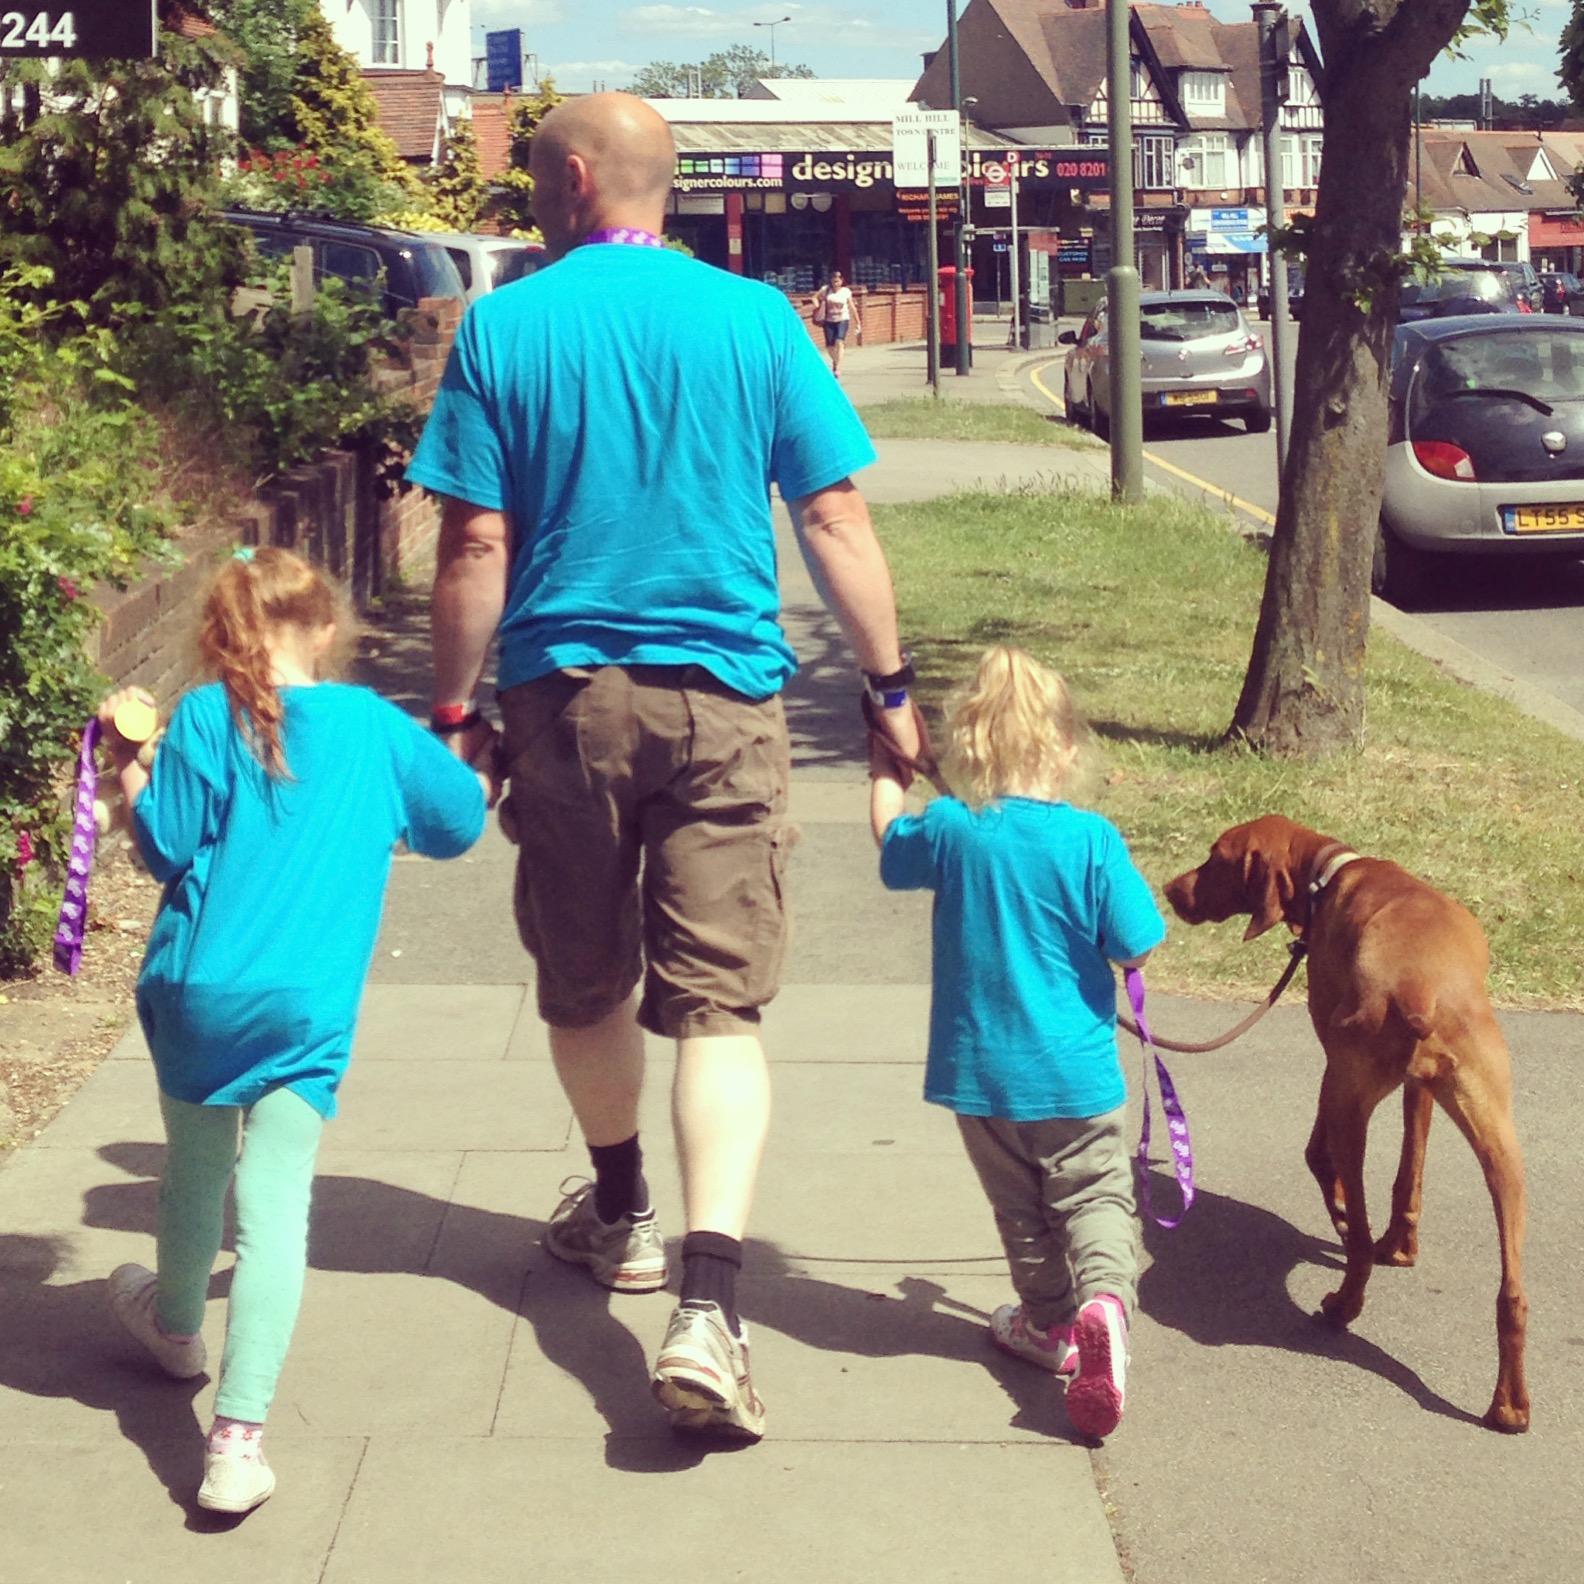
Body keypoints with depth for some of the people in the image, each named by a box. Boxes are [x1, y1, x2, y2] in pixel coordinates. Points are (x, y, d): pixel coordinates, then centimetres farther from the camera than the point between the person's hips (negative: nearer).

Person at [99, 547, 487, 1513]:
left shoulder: (206, 718, -3)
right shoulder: (375, 725, 4)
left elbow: (165, 847, -3)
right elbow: (463, 818, 16)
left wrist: (128, 763, 9)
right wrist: (469, 771, 36)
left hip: (198, 990, 1)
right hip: (308, 1006, 0)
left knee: (196, 1172, 24)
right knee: (275, 1203, -5)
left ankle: (177, 1326, 52)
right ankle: (238, 1437, -15)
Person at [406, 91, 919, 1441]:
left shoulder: (505, 328, -2)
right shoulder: (755, 319, 0)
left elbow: (477, 545, -5)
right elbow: (836, 524, -1)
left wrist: (455, 708, 5)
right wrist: (891, 687, 8)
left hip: (565, 695, 0)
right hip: (725, 699, 0)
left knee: (586, 983, 20)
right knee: (718, 1004, -2)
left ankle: (622, 1215, 40)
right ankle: (709, 1306, -16)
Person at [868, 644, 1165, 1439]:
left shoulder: (950, 831, -8)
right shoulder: (1090, 839, -15)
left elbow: (890, 845, 15)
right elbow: (1138, 948, -12)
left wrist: (884, 774, 32)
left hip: (979, 1070, 2)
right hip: (1072, 1073, -2)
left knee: (1019, 1204, 19)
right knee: (1095, 1195, 6)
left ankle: (1051, 1323, 28)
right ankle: (1104, 1298, -20)